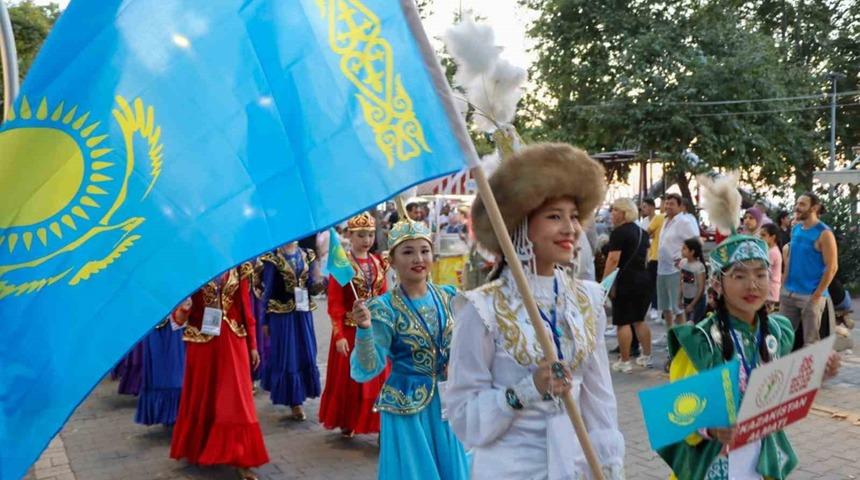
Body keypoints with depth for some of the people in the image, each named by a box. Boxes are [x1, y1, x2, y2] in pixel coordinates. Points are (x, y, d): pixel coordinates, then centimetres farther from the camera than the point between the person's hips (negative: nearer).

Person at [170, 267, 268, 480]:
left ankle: (241, 459, 4)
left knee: (236, 398, -1)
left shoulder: (237, 269, 2)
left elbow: (246, 309, 5)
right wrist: (181, 311, -24)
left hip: (232, 341, 0)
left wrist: (253, 345, 4)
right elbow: (180, 317, -1)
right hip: (201, 340, 0)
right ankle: (197, 448, 35)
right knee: (201, 395, 14)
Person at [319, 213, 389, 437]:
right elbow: (335, 303, -10)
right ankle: (346, 423, 24)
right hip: (350, 329, -4)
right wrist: (339, 335, -16)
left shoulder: (379, 263, 6)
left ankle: (376, 423, 22)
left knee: (377, 378, 9)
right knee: (348, 378, 8)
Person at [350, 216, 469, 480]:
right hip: (406, 407, -4)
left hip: (448, 402, 4)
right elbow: (368, 369, -17)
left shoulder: (449, 296, -1)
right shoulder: (384, 308, -13)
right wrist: (364, 329, -31)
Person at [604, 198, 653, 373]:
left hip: (625, 281, -8)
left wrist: (604, 282, -17)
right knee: (639, 320, 16)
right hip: (643, 279, 8)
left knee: (623, 322, -1)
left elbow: (613, 260, -19)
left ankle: (624, 362, 1)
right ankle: (646, 356, 21)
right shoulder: (642, 232, 13)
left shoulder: (618, 232, -12)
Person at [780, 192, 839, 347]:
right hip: (789, 293, 6)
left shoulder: (824, 233, -12)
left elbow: (832, 267, -13)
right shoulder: (795, 229, 8)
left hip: (810, 295, -6)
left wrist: (817, 295, -14)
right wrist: (785, 285, 11)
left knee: (810, 341, 3)